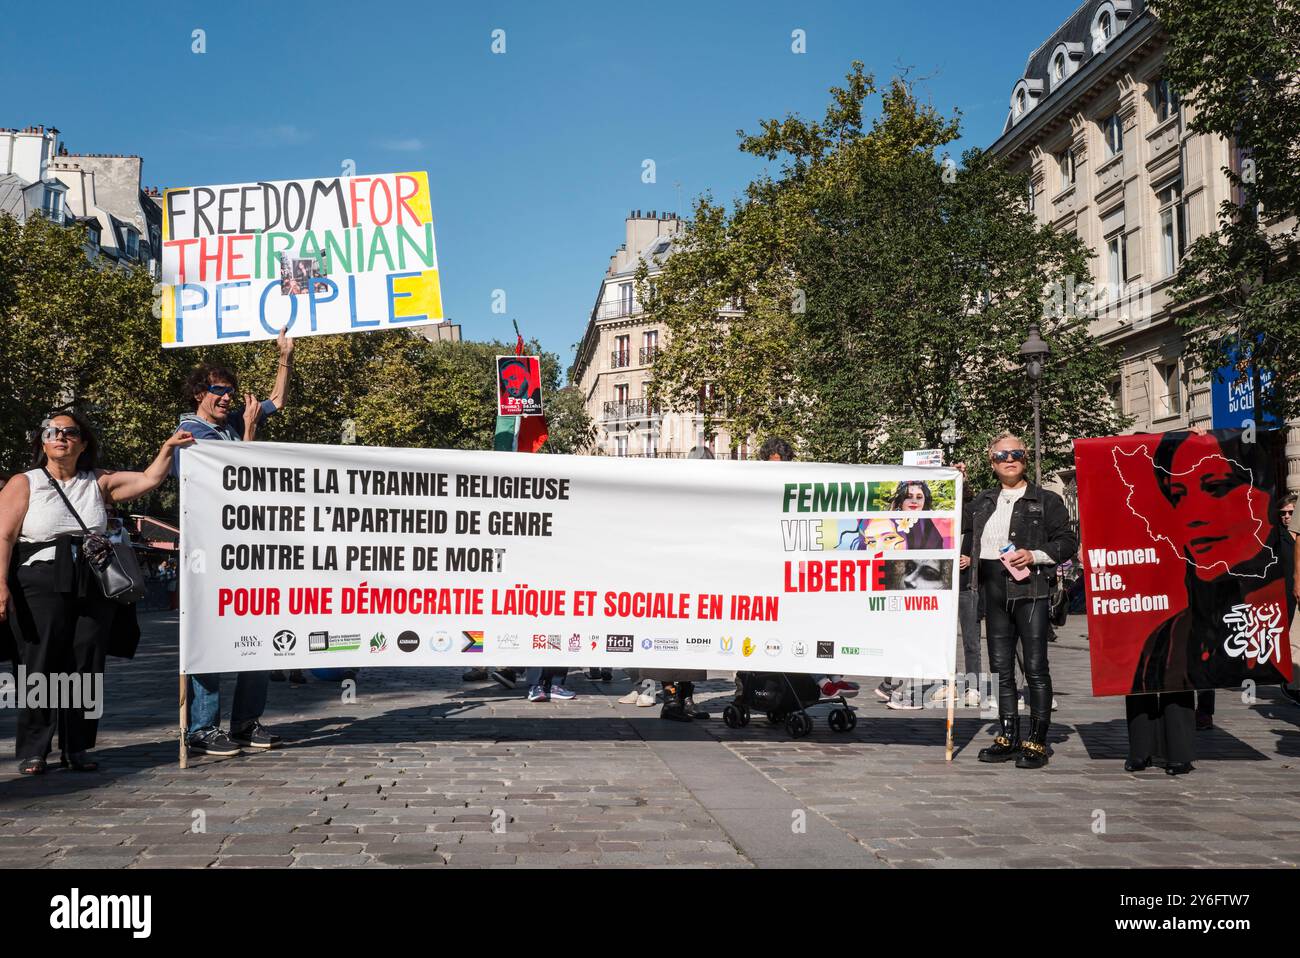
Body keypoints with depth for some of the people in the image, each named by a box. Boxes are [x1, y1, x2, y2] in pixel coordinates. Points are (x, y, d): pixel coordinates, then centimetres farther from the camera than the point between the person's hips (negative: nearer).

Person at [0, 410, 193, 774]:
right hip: (39, 588, -3)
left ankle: (76, 748, 11)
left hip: (93, 589, 3)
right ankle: (32, 751, 4)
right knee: (39, 667, -5)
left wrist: (168, 449, -7)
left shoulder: (99, 483, 13)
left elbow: (149, 479, 9)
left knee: (86, 668, 3)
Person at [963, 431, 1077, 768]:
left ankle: (1037, 742, -2)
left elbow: (1068, 541, -3)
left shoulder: (1046, 500, 3)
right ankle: (1008, 737, 14)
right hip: (994, 590, 5)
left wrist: (1034, 556, -14)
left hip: (1030, 589, -5)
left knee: (1035, 667, -6)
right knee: (1001, 667, 7)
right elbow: (962, 529, 30)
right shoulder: (982, 502, 17)